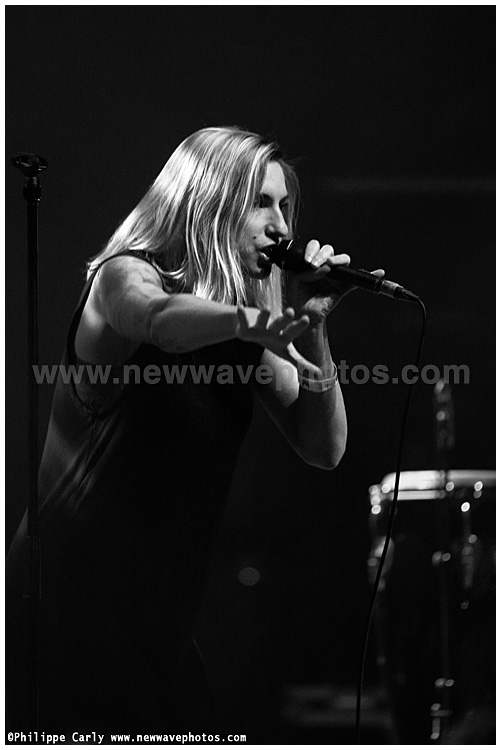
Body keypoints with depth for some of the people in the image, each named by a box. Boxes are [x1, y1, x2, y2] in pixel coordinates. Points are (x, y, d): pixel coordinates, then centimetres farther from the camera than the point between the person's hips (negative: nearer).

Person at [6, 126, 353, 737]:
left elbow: (323, 450, 4)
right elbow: (162, 320, -33)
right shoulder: (123, 278, -8)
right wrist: (256, 321, -53)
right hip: (70, 590, -6)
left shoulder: (243, 333, 9)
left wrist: (311, 326, -8)